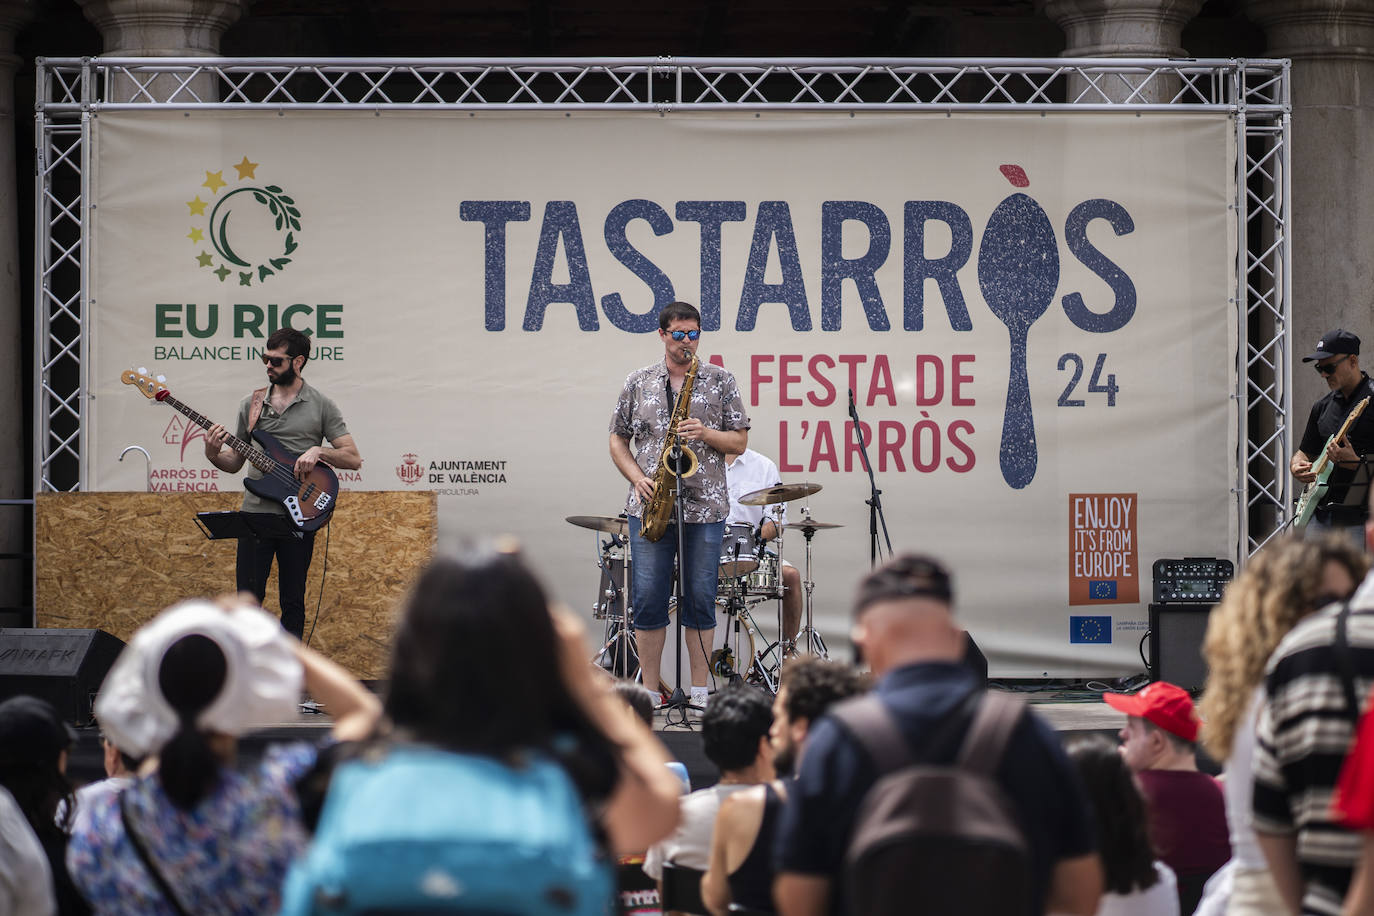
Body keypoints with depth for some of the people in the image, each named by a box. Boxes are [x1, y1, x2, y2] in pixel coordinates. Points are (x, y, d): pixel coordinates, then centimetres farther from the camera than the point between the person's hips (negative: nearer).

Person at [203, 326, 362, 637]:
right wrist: (214, 455, -7)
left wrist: (318, 451, -15)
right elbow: (235, 463, 14)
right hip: (255, 514, 2)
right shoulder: (252, 404, 11)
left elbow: (354, 459, 1)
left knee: (293, 603, 4)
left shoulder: (321, 406, 3)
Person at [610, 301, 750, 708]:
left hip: (705, 507, -1)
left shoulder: (721, 381, 6)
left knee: (701, 601, 3)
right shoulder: (638, 383, 8)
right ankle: (649, 691, 7)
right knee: (648, 601, 0)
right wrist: (637, 478, -5)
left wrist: (705, 433, -13)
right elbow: (618, 440, 11)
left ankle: (700, 691, 10)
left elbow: (739, 442, 5)